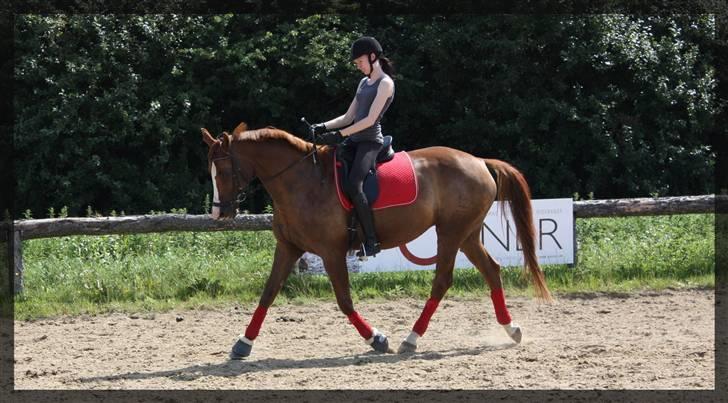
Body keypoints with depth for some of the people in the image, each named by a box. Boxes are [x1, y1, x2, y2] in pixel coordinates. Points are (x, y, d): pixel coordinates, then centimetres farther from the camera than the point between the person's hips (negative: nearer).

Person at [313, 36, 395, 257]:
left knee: (353, 185, -28)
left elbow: (370, 119, -15)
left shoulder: (385, 83, -6)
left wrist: (340, 134, -19)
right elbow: (348, 117, 20)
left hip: (370, 141, -10)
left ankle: (371, 240, -26)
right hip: (355, 140, 10)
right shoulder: (364, 83, 20)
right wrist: (324, 127, 4)